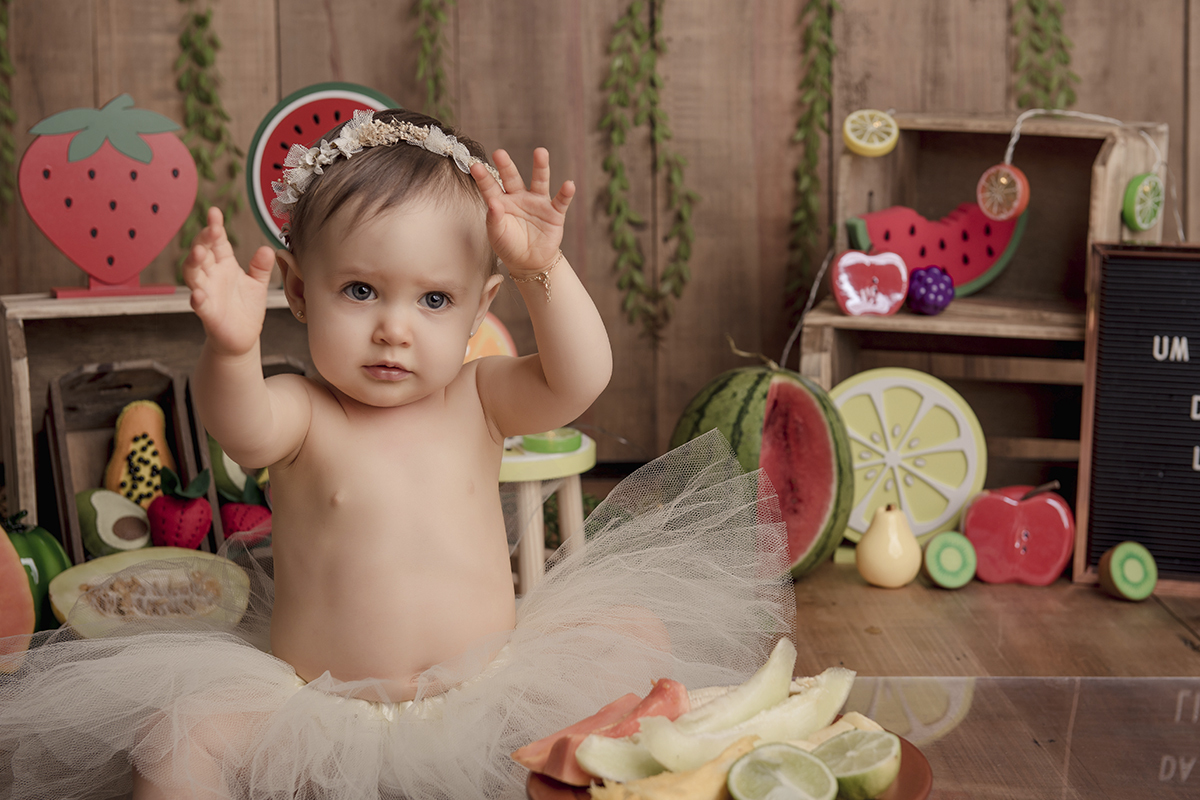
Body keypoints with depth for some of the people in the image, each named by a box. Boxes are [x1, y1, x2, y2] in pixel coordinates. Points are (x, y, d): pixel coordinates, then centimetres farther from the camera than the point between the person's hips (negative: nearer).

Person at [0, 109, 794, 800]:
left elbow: (581, 378, -15)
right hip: (316, 713, -2)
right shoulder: (301, 413, -6)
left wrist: (544, 271, -31)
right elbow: (240, 426, -29)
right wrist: (231, 349, -52)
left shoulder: (477, 399, 2)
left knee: (637, 633, -10)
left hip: (488, 692, 3)